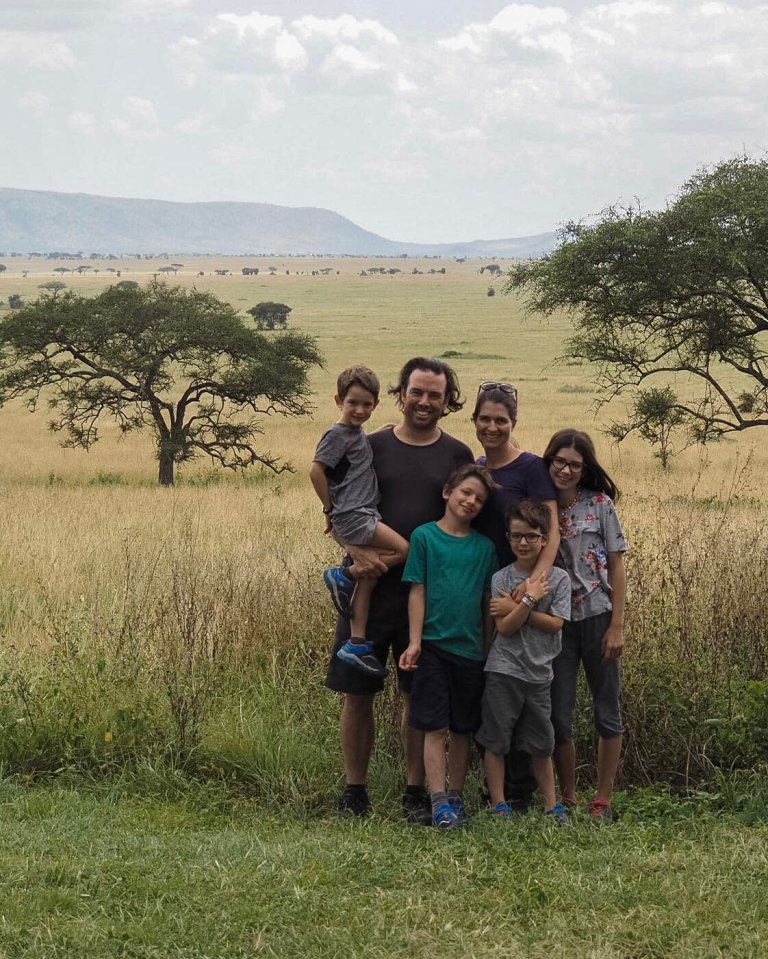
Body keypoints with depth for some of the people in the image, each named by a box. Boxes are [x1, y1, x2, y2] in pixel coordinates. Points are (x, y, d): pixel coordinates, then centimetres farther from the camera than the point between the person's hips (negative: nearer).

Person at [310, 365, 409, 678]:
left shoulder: (358, 433, 15)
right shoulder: (337, 434, -12)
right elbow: (316, 470, -18)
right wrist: (330, 508, -10)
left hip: (365, 515, 9)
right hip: (351, 517, -9)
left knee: (369, 573, 7)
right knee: (404, 550, -16)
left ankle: (357, 643, 9)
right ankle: (344, 576, -4)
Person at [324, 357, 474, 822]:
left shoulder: (458, 455, 7)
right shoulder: (371, 447, 5)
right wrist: (357, 549, -14)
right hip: (370, 584, 0)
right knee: (357, 692, 3)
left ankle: (416, 791, 14)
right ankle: (355, 791, 13)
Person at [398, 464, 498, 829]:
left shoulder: (484, 547, 8)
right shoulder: (425, 536, -1)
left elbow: (489, 601, 12)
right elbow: (417, 591, -3)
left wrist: (491, 648, 11)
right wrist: (414, 642, -8)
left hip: (471, 648, 3)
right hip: (434, 645, -3)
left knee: (462, 728, 9)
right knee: (435, 727, -5)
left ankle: (456, 796, 19)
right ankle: (439, 802, -6)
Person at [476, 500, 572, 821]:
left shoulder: (558, 578, -1)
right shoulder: (501, 579, -3)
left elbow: (555, 624, -10)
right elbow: (504, 628, -11)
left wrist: (516, 609, -13)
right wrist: (529, 600, -20)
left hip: (539, 673, 1)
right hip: (503, 671, -1)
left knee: (541, 745, 11)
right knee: (495, 741, 1)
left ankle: (551, 804, 20)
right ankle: (499, 806, 8)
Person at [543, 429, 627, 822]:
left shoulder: (600, 504, -2)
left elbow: (616, 567, -1)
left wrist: (617, 626, -6)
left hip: (596, 617, -1)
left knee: (606, 710, 5)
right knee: (558, 713, 4)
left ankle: (603, 801, 15)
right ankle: (567, 800, 17)